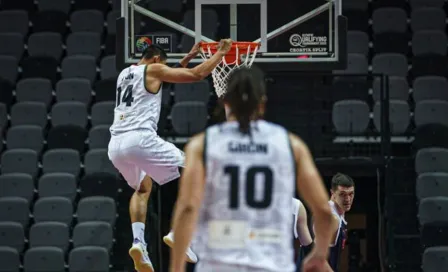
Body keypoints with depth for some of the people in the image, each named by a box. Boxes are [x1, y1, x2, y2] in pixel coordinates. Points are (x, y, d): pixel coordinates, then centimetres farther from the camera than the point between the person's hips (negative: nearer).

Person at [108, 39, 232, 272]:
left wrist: (188, 57, 47)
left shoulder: (124, 74, 28)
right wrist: (221, 52, 16)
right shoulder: (152, 70, 6)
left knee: (143, 187, 31)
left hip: (116, 144, 7)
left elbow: (165, 81, 43)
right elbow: (196, 75, 3)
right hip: (140, 139, -7)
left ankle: (138, 241, 9)